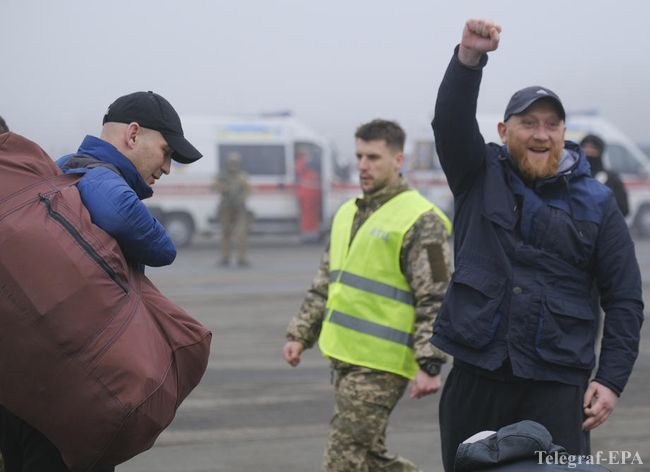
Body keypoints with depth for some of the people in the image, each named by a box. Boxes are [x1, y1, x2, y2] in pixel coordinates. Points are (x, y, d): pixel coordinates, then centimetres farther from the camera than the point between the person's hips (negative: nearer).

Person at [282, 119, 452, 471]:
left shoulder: (420, 221, -10)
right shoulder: (348, 213, 16)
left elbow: (435, 301, -13)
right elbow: (324, 286, 23)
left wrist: (429, 365, -20)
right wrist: (300, 335, 15)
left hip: (381, 363, -8)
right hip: (345, 356, 9)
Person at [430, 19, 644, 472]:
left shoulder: (596, 203, 6)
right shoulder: (481, 176, 8)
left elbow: (625, 298, 5)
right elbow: (451, 120, -11)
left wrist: (611, 379, -4)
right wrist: (470, 57, -28)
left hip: (557, 383, -1)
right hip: (477, 373, 1)